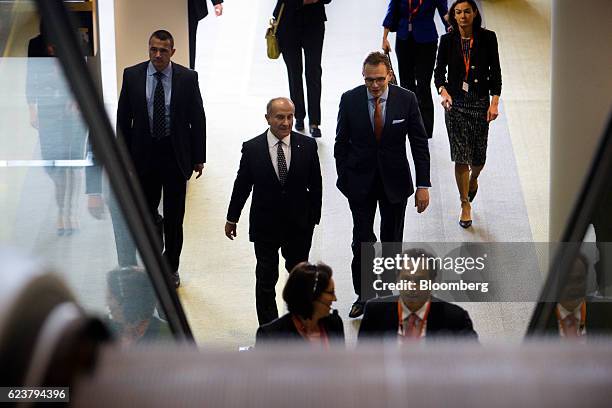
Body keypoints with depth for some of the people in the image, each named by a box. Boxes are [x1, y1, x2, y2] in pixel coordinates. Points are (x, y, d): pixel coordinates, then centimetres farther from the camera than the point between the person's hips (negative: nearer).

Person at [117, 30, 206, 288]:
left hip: (176, 154, -1)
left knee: (174, 216, 7)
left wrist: (199, 157, 1)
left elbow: (197, 118, 0)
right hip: (144, 153, 1)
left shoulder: (187, 78, -5)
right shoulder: (132, 75, -3)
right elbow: (123, 117, 3)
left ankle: (171, 267, 21)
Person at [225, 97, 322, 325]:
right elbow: (242, 185, 0)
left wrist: (314, 216, 2)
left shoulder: (307, 146, -8)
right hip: (265, 226, -1)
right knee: (266, 280, 7)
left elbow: (315, 185, 0)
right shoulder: (252, 148, -10)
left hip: (299, 225, 1)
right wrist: (232, 218, 8)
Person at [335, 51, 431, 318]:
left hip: (395, 181, 1)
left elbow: (419, 143, -6)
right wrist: (343, 179, 0)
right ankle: (363, 295, 16)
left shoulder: (406, 100, -11)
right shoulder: (350, 100, -10)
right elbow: (341, 143, 0)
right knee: (362, 241, -1)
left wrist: (423, 185, -8)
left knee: (392, 240, 12)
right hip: (360, 182, 0)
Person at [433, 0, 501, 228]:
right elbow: (439, 71, 1)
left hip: (480, 102, 0)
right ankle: (465, 204, 11)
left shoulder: (487, 38, -4)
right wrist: (443, 92, -19)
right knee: (460, 155, -4)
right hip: (455, 102, 0)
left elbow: (495, 72, -1)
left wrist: (494, 102, -9)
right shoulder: (447, 40, -3)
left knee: (478, 156, 3)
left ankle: (473, 179, 40)